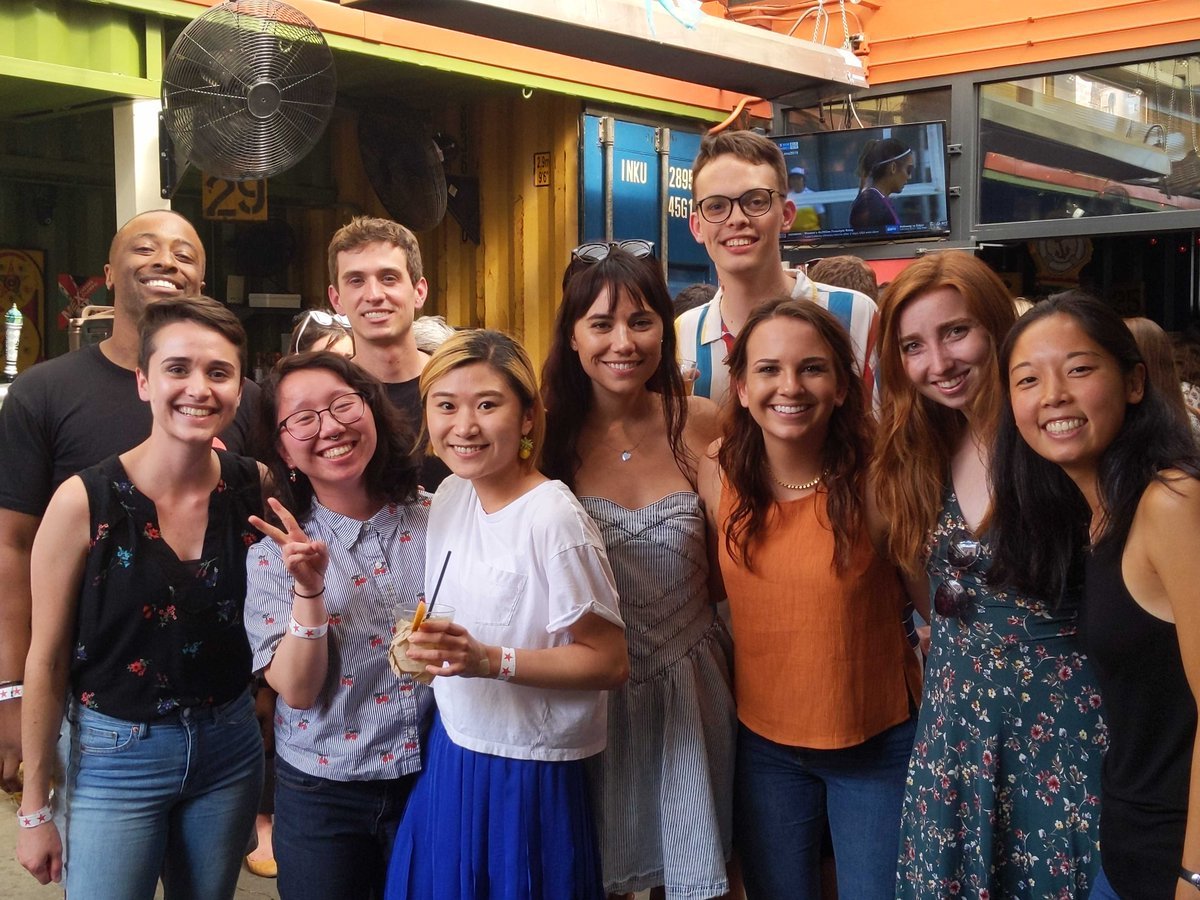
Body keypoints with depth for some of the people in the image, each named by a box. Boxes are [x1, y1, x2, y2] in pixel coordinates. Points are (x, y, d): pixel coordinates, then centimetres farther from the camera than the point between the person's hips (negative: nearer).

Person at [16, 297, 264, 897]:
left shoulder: (255, 488, -6)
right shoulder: (84, 502, -16)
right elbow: (46, 660, -8)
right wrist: (35, 808, -3)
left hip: (230, 749, 3)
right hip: (115, 754, -3)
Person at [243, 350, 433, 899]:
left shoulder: (435, 521, -6)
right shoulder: (276, 550, -8)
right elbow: (297, 692, -14)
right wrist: (309, 588, -26)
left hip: (432, 777, 2)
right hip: (322, 793, -1)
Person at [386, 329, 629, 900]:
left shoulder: (553, 520, -21)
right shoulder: (451, 495, 1)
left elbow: (610, 663, -18)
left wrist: (491, 661, -27)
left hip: (527, 780, -6)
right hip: (451, 751, 7)